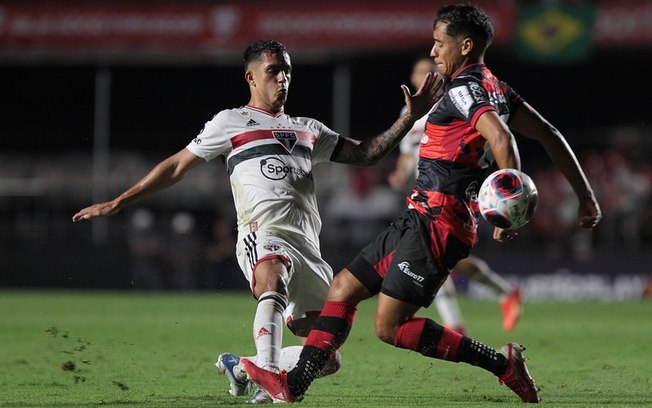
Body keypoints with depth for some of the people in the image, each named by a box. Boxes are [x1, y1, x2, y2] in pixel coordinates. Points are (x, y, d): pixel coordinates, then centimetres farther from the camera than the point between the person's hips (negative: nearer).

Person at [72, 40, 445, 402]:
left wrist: (410, 117, 16)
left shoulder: (308, 129, 27)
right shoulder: (231, 123, 14)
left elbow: (365, 154, 27)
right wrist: (118, 202, 13)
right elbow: (177, 166, 16)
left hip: (308, 246, 6)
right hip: (263, 234, -6)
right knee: (274, 283, -41)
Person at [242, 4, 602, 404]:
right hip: (420, 220, 10)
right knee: (344, 287, 11)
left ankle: (502, 363, -6)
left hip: (436, 223, -10)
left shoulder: (464, 89, -13)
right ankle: (293, 385, 10)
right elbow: (548, 135, 19)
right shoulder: (494, 88, 16)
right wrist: (585, 196, 21)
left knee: (391, 326, -11)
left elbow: (502, 139, -29)